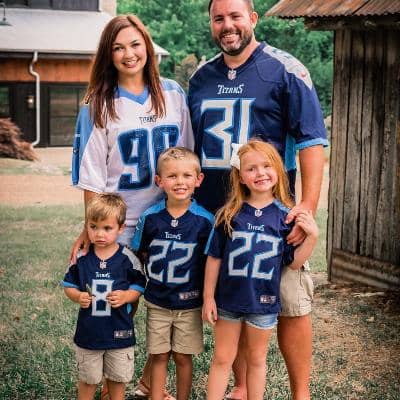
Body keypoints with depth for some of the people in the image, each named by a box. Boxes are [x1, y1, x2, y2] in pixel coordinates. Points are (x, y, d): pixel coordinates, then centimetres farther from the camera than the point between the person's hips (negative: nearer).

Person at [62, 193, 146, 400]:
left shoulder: (127, 258, -10)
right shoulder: (81, 257, -6)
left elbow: (139, 286, -2)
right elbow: (69, 285, 3)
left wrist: (125, 296, -20)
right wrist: (78, 296, -17)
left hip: (119, 332, 0)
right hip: (89, 331, 1)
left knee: (118, 378, 16)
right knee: (88, 380, 16)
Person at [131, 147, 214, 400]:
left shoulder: (205, 220, -11)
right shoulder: (150, 217, -7)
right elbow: (139, 255, 6)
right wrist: (137, 287, 1)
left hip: (189, 302, -1)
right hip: (157, 301, 1)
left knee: (183, 357, 10)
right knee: (159, 356, 10)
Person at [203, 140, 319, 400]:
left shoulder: (285, 215, -7)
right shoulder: (229, 214, -8)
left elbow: (293, 263, -3)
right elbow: (214, 258, -1)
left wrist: (312, 236, -17)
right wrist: (208, 297, 0)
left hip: (264, 301, 0)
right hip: (228, 299, 0)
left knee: (256, 359, 17)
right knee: (222, 358, 11)